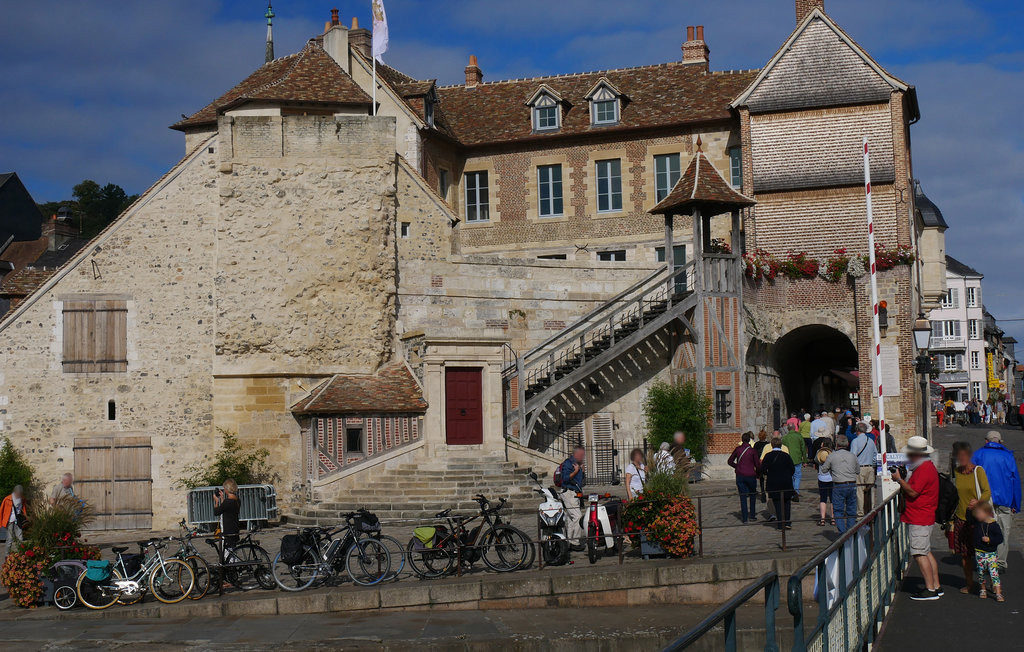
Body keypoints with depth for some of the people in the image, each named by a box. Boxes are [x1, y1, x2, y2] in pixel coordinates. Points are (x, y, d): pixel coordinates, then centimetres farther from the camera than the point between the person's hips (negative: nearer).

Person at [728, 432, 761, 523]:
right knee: (752, 495, 17)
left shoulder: (738, 449, -1)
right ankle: (752, 515, 16)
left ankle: (744, 517, 3)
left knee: (743, 497, 5)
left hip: (740, 476, 2)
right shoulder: (752, 450, -8)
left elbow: (730, 461, 7)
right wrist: (758, 473, 12)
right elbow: (757, 465, -5)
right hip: (751, 475, -2)